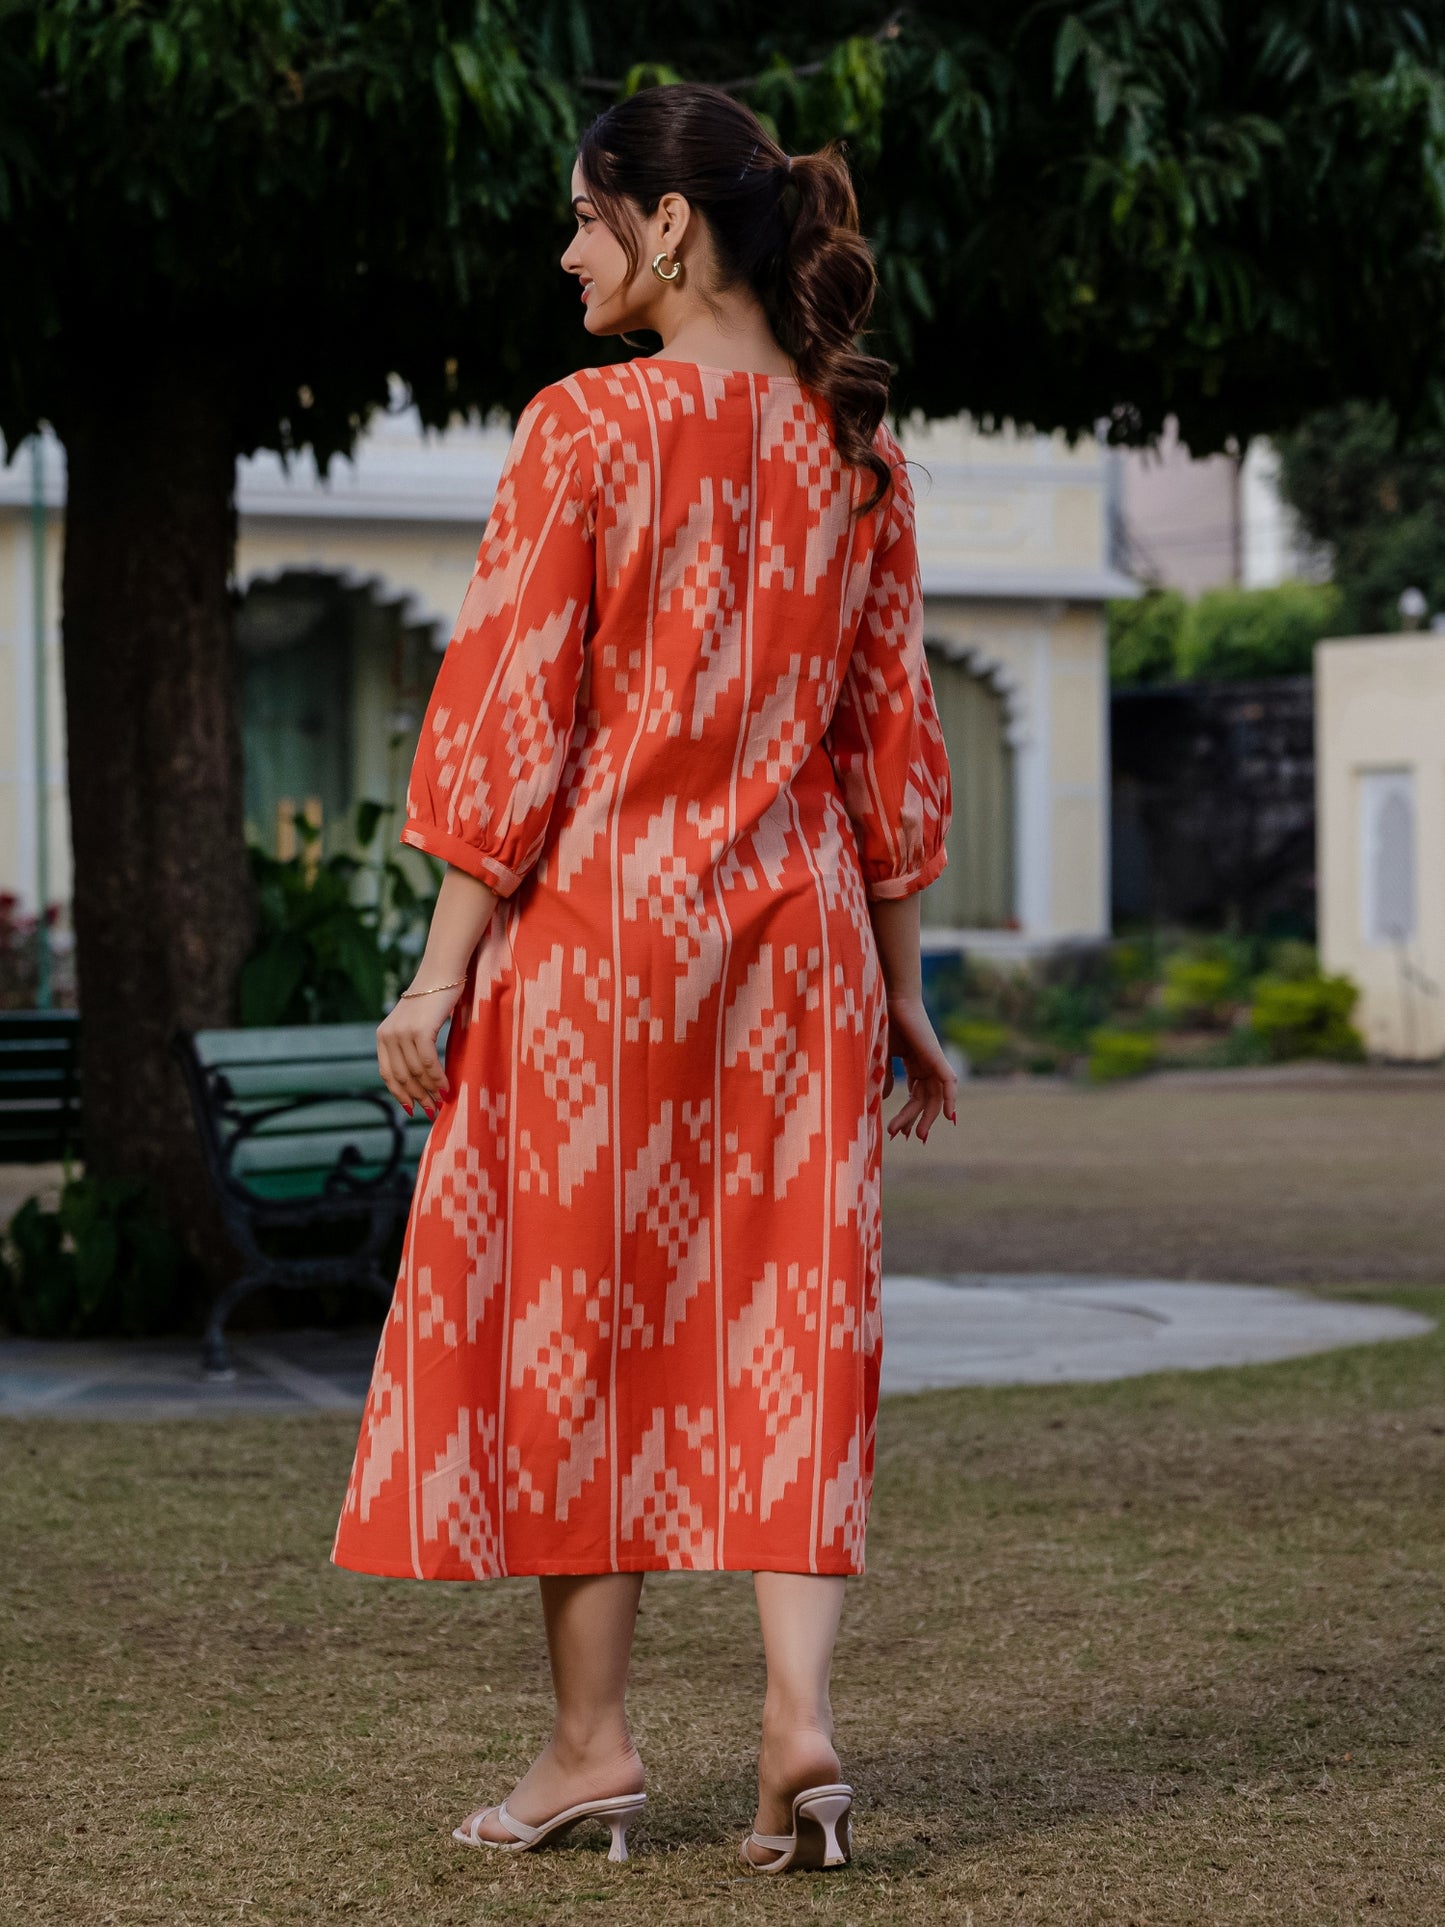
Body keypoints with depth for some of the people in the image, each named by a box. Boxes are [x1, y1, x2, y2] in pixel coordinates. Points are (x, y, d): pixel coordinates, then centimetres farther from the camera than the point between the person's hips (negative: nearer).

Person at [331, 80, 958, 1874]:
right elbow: (891, 742, 9)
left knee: (574, 1315, 6)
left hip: (600, 918, -4)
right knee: (788, 1322, 6)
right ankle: (798, 1713, -7)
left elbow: (509, 726, -10)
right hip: (800, 928, 4)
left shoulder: (584, 427, -10)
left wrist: (443, 975, -5)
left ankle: (592, 1742, 11)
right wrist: (898, 989, 15)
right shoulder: (854, 450, 6)